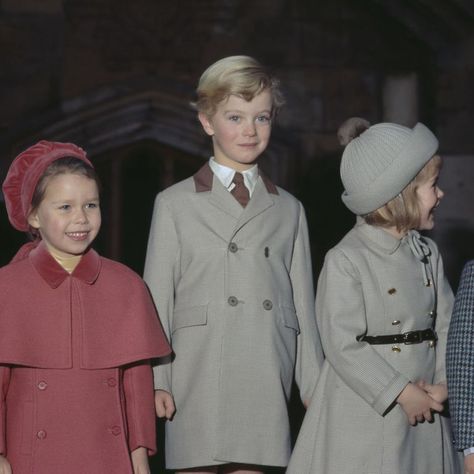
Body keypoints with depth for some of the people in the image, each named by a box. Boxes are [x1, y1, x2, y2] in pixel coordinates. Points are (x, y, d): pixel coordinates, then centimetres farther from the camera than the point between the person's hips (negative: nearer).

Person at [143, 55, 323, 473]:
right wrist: (155, 380, -3)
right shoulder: (174, 204, 9)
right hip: (197, 382, -2)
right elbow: (156, 298, 5)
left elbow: (303, 305, 15)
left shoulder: (289, 210, 17)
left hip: (266, 384, 2)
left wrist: (316, 389, 10)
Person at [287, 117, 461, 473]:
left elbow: (446, 322, 10)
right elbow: (344, 345, -17)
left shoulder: (427, 253, 9)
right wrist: (402, 393, -16)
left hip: (425, 408, 6)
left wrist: (443, 383, -6)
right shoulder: (345, 261, -13)